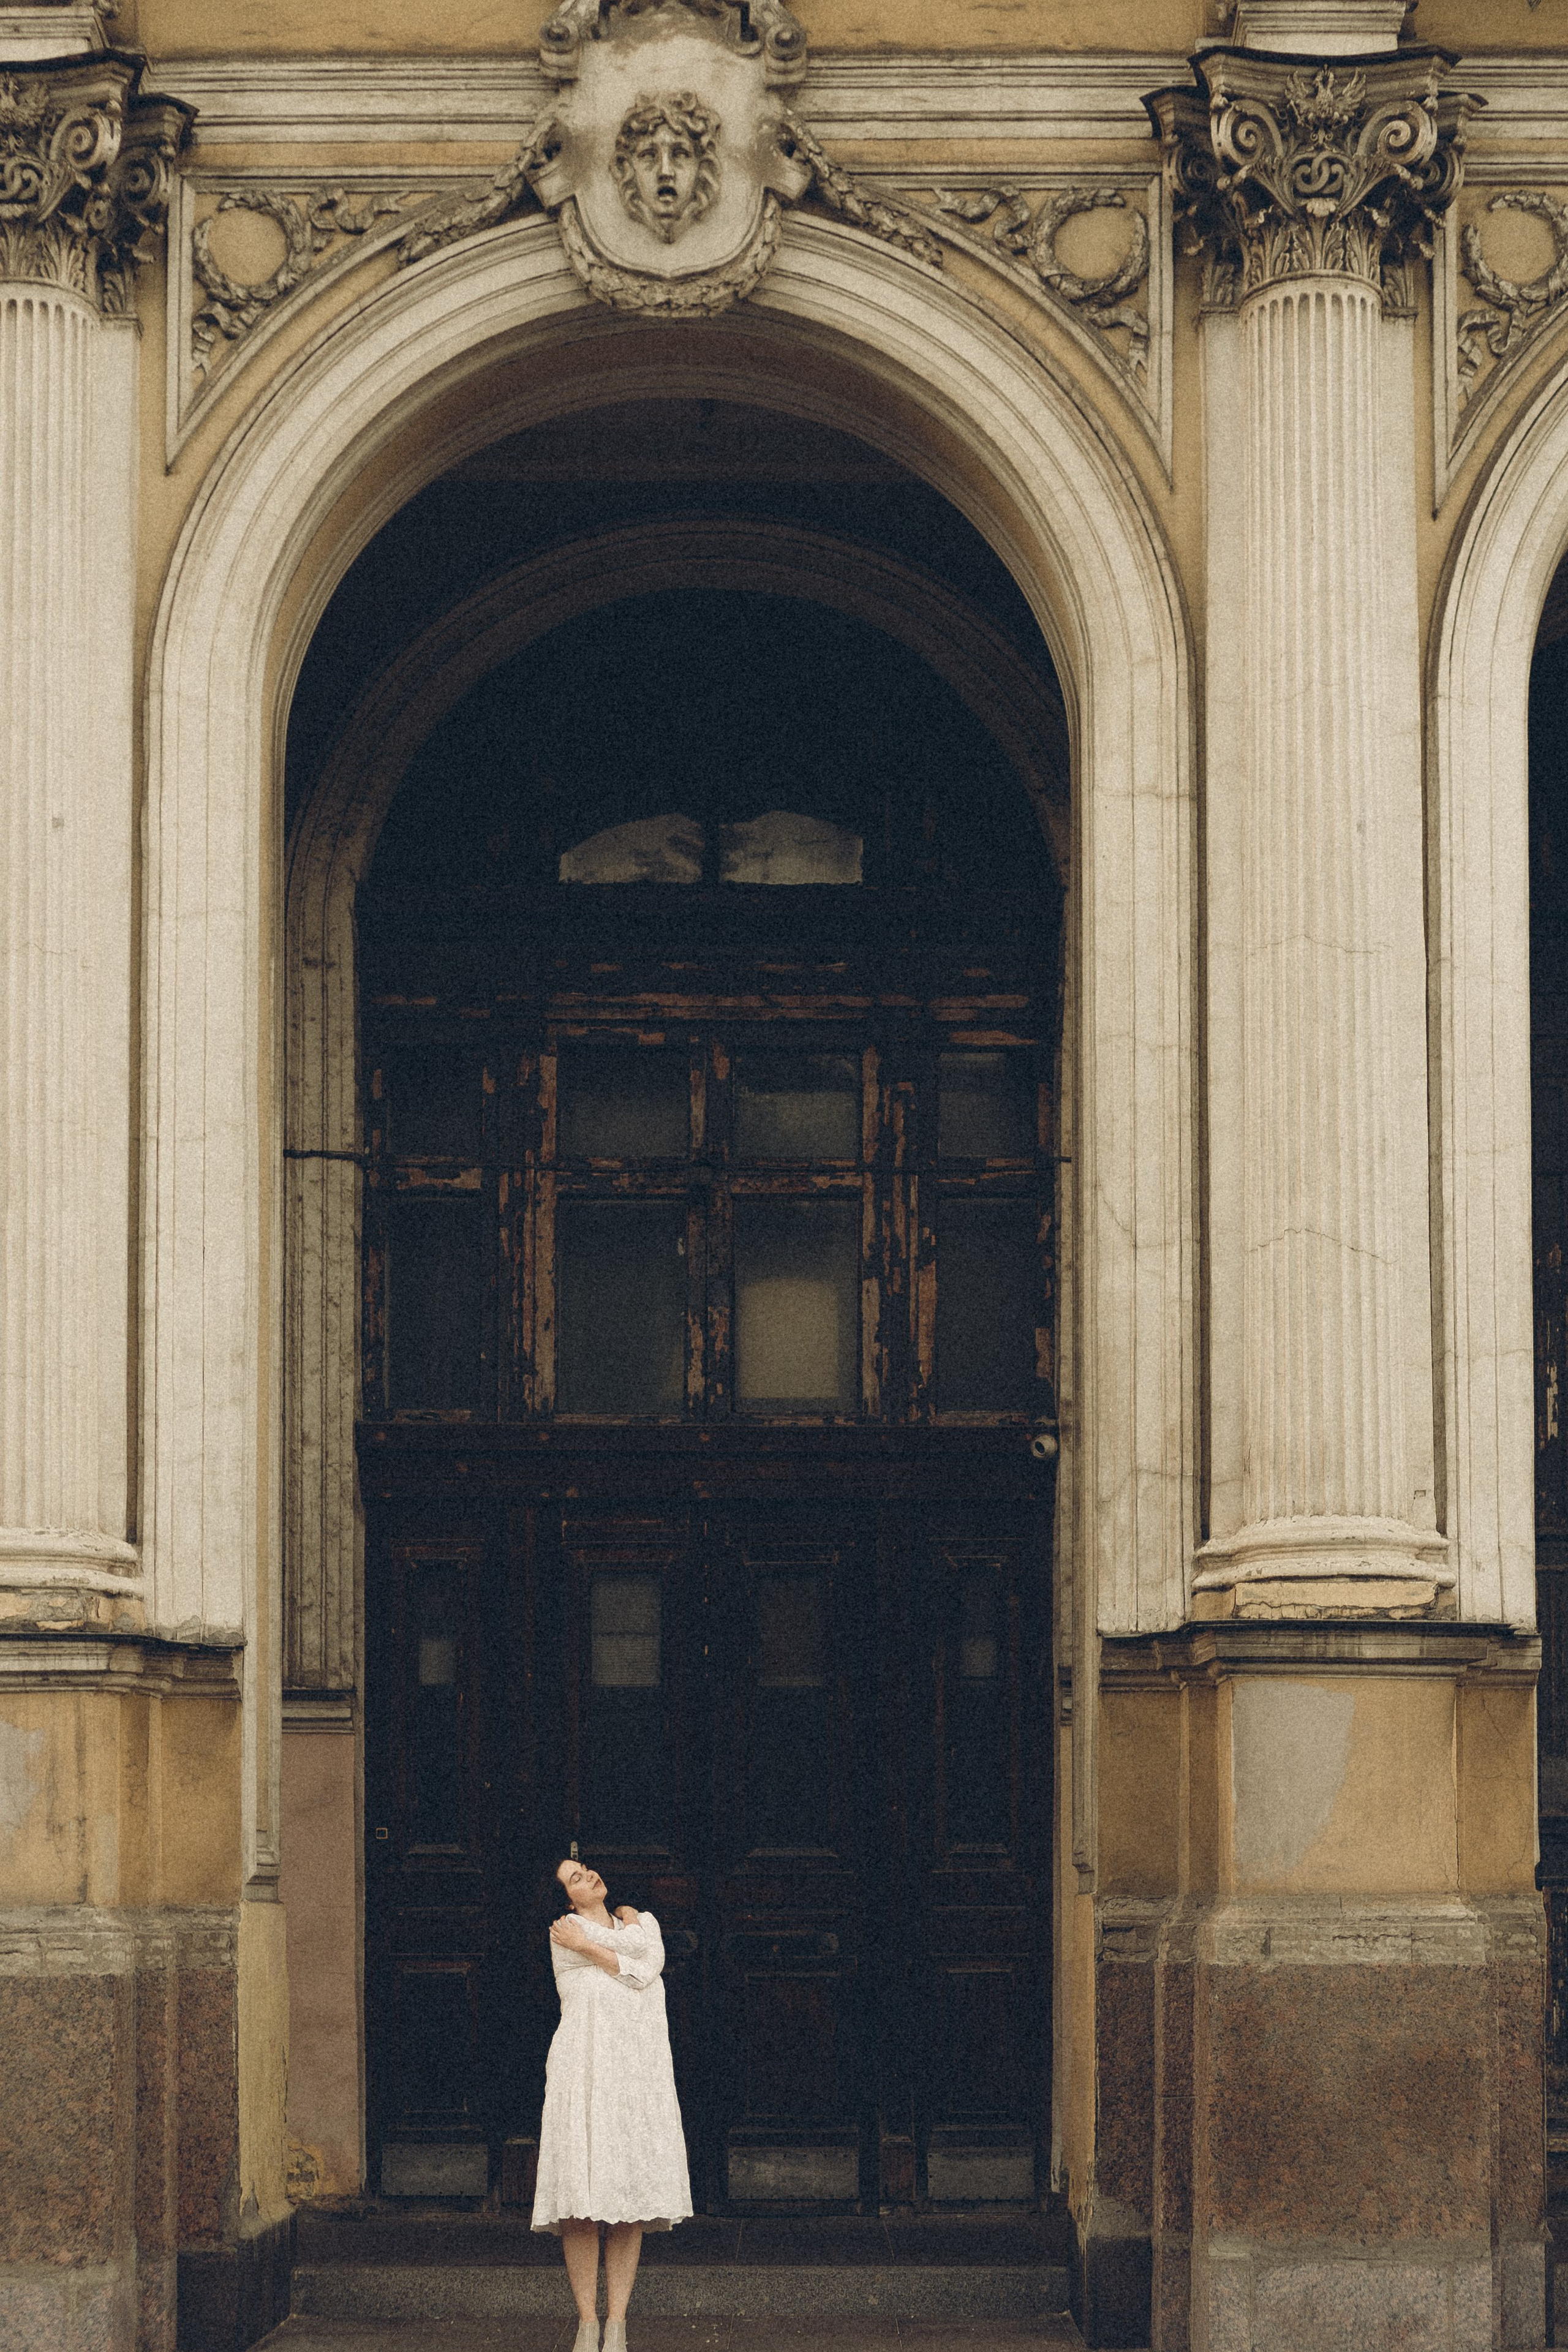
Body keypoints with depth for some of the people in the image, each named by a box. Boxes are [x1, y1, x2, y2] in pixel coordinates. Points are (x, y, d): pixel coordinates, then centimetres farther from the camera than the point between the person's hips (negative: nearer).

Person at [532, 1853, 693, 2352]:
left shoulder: (641, 1920, 20)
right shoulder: (565, 1935, 5)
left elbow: (648, 1968, 0)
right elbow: (634, 1949, -7)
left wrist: (588, 1944, 4)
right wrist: (627, 1924, 9)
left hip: (639, 2077, 3)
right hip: (585, 2073, -3)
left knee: (631, 2197, -2)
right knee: (583, 2199, -10)